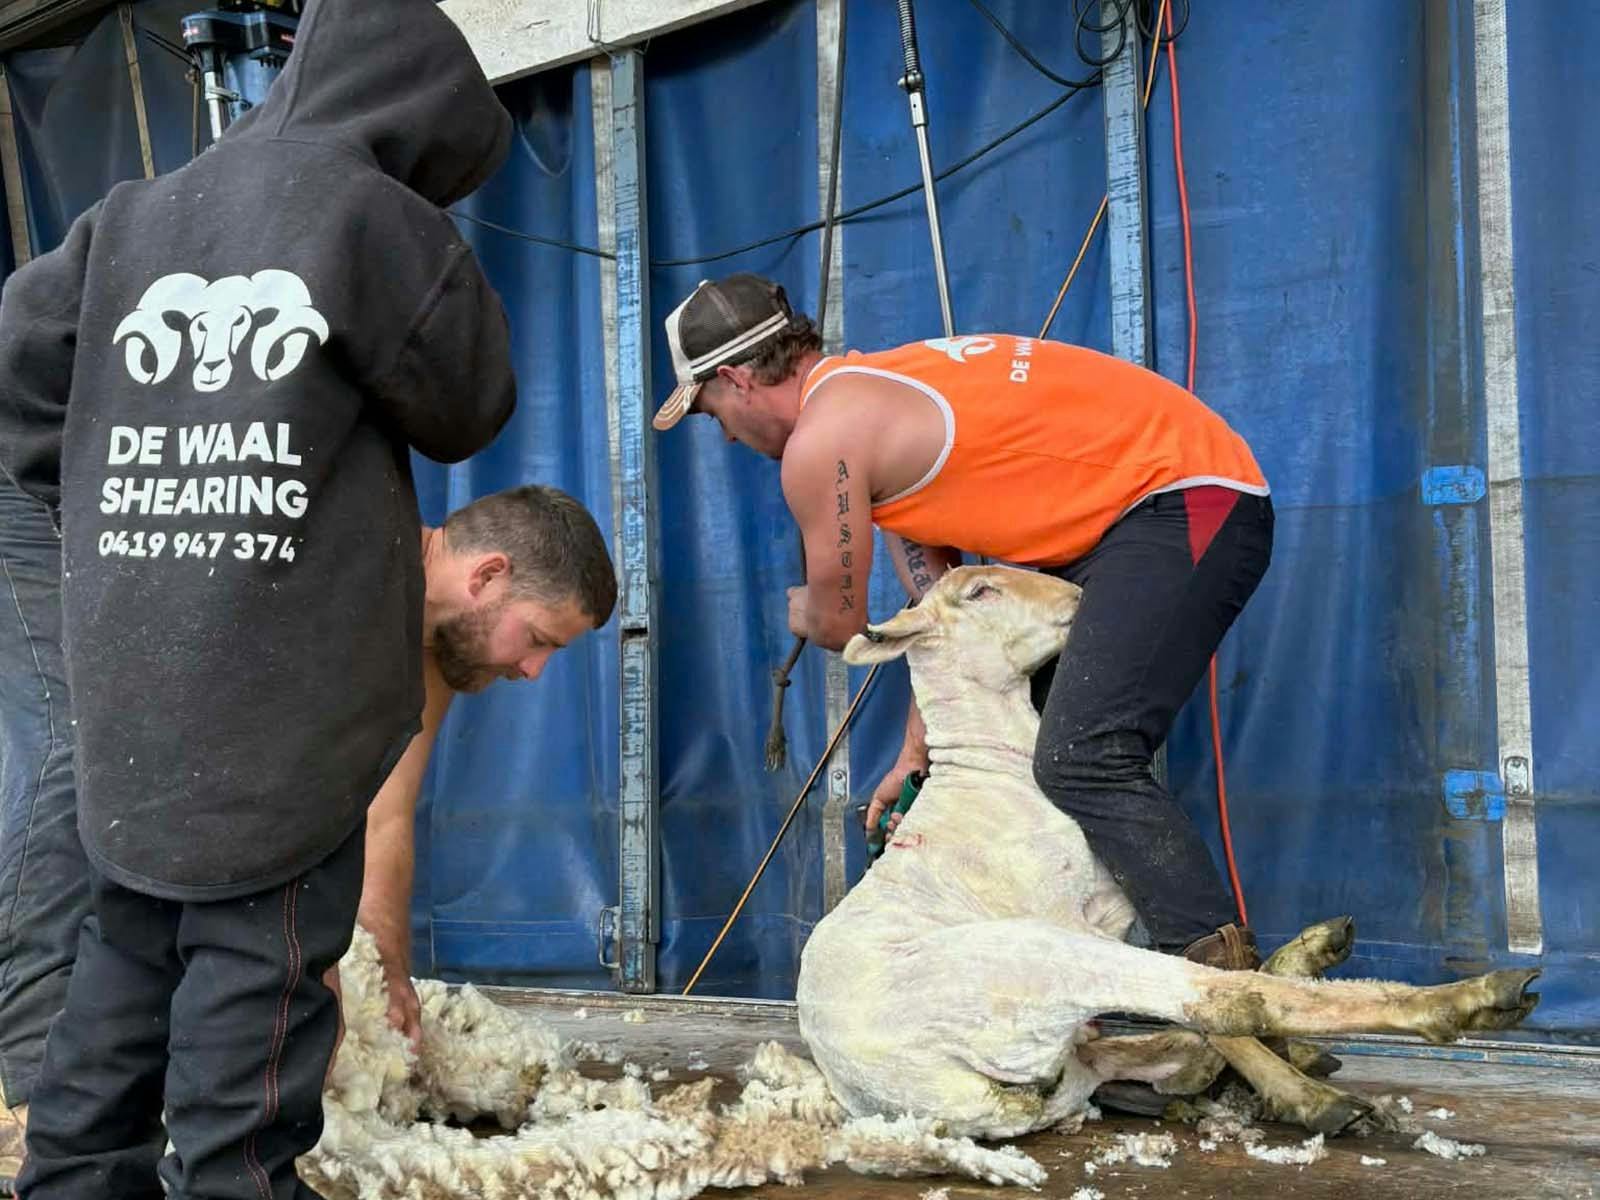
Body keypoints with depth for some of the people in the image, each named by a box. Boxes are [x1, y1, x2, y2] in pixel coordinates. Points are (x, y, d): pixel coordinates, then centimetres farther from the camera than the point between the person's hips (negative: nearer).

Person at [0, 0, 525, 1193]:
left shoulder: (133, 216, 9)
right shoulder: (373, 214, -6)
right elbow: (469, 411, 4)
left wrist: (110, 503, 12)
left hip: (127, 674, 6)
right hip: (286, 684, -6)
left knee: (132, 938, 17)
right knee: (262, 955, 1)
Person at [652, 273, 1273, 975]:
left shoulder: (820, 444, -13)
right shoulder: (870, 388, 17)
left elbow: (842, 624, 1)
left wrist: (803, 612, 25)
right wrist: (917, 752, 17)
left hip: (1183, 503, -11)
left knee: (1081, 763, -21)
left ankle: (1223, 968, -22)